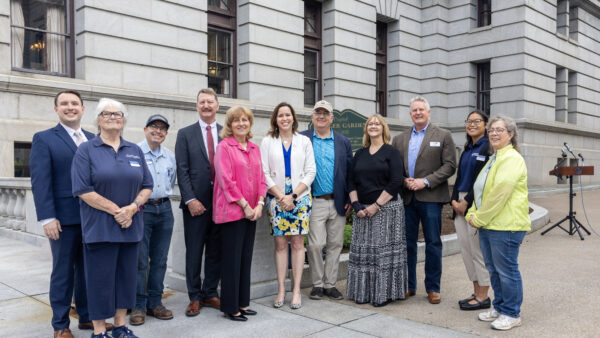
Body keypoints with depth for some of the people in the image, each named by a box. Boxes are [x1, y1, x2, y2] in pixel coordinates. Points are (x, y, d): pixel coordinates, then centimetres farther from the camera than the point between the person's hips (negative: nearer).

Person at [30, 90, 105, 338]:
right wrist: (47, 218, -15)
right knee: (63, 272, 7)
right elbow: (40, 181, -8)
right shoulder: (44, 139, -1)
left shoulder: (94, 140, 11)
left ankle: (87, 316, 27)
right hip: (64, 218, -4)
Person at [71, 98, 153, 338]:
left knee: (126, 276, 10)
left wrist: (132, 207, -11)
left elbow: (147, 185, 7)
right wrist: (115, 210, -15)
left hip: (130, 226, 4)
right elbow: (82, 190, -10)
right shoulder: (86, 150, -1)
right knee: (100, 278, 2)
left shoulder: (135, 151, 10)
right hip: (99, 227, -4)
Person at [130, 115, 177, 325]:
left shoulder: (170, 156, 13)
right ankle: (138, 306, 8)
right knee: (139, 260, -3)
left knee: (160, 259, 9)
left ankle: (155, 303, 20)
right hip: (141, 210, -5)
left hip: (164, 210, 5)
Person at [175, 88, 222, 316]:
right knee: (194, 252, 5)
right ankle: (194, 297, 18)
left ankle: (210, 294, 23)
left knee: (216, 252, 10)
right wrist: (190, 199, -11)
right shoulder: (185, 134, 4)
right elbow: (182, 170, -2)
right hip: (196, 203, -2)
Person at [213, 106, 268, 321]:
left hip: (251, 212, 6)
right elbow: (226, 180, -13)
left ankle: (242, 303, 23)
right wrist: (244, 205, -13)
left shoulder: (255, 148, 14)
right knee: (232, 259, 0)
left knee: (246, 258, 12)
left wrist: (259, 204, -1)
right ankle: (230, 307, 11)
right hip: (232, 211, -6)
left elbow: (261, 178, 13)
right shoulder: (224, 147, -6)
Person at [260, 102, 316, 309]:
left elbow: (310, 172, 2)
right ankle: (281, 290, 9)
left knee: (298, 243, -1)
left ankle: (296, 290, 6)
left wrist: (293, 195, -8)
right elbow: (264, 173, 1)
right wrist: (281, 196, -9)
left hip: (300, 197, 0)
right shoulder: (268, 142, 7)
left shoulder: (304, 141, 8)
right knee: (280, 243, 1)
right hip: (276, 198, 0)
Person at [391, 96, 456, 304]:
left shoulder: (443, 136, 4)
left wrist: (426, 181, -13)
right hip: (406, 198, 3)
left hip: (430, 197, -3)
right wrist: (403, 181, -8)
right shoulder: (399, 139, 14)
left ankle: (433, 288, 13)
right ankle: (408, 286, 20)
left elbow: (449, 166, -4)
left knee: (433, 243, 2)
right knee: (407, 242, 8)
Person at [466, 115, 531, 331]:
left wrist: (479, 218, -14)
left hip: (506, 226, -9)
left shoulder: (512, 159, -13)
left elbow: (499, 193, -20)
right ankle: (499, 307, 29)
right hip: (487, 224, 9)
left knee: (506, 270, 0)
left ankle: (511, 314, 13)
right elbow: (479, 191, 20)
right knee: (493, 269, 16)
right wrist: (472, 215, 7)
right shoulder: (493, 158, 17)